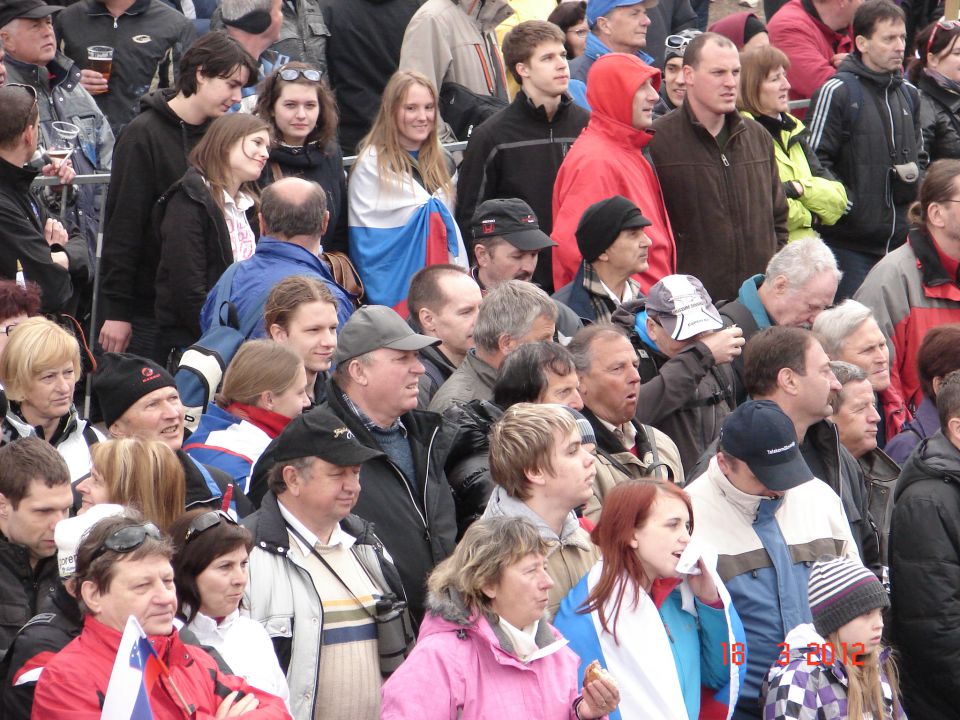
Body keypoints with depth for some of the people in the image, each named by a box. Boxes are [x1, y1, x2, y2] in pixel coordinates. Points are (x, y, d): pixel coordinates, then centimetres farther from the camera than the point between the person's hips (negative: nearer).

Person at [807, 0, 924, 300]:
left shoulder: (908, 94, 17)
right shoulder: (837, 92, -7)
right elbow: (815, 160, -10)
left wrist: (914, 175, 5)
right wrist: (846, 204, -13)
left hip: (901, 240, 6)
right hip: (850, 243, -6)